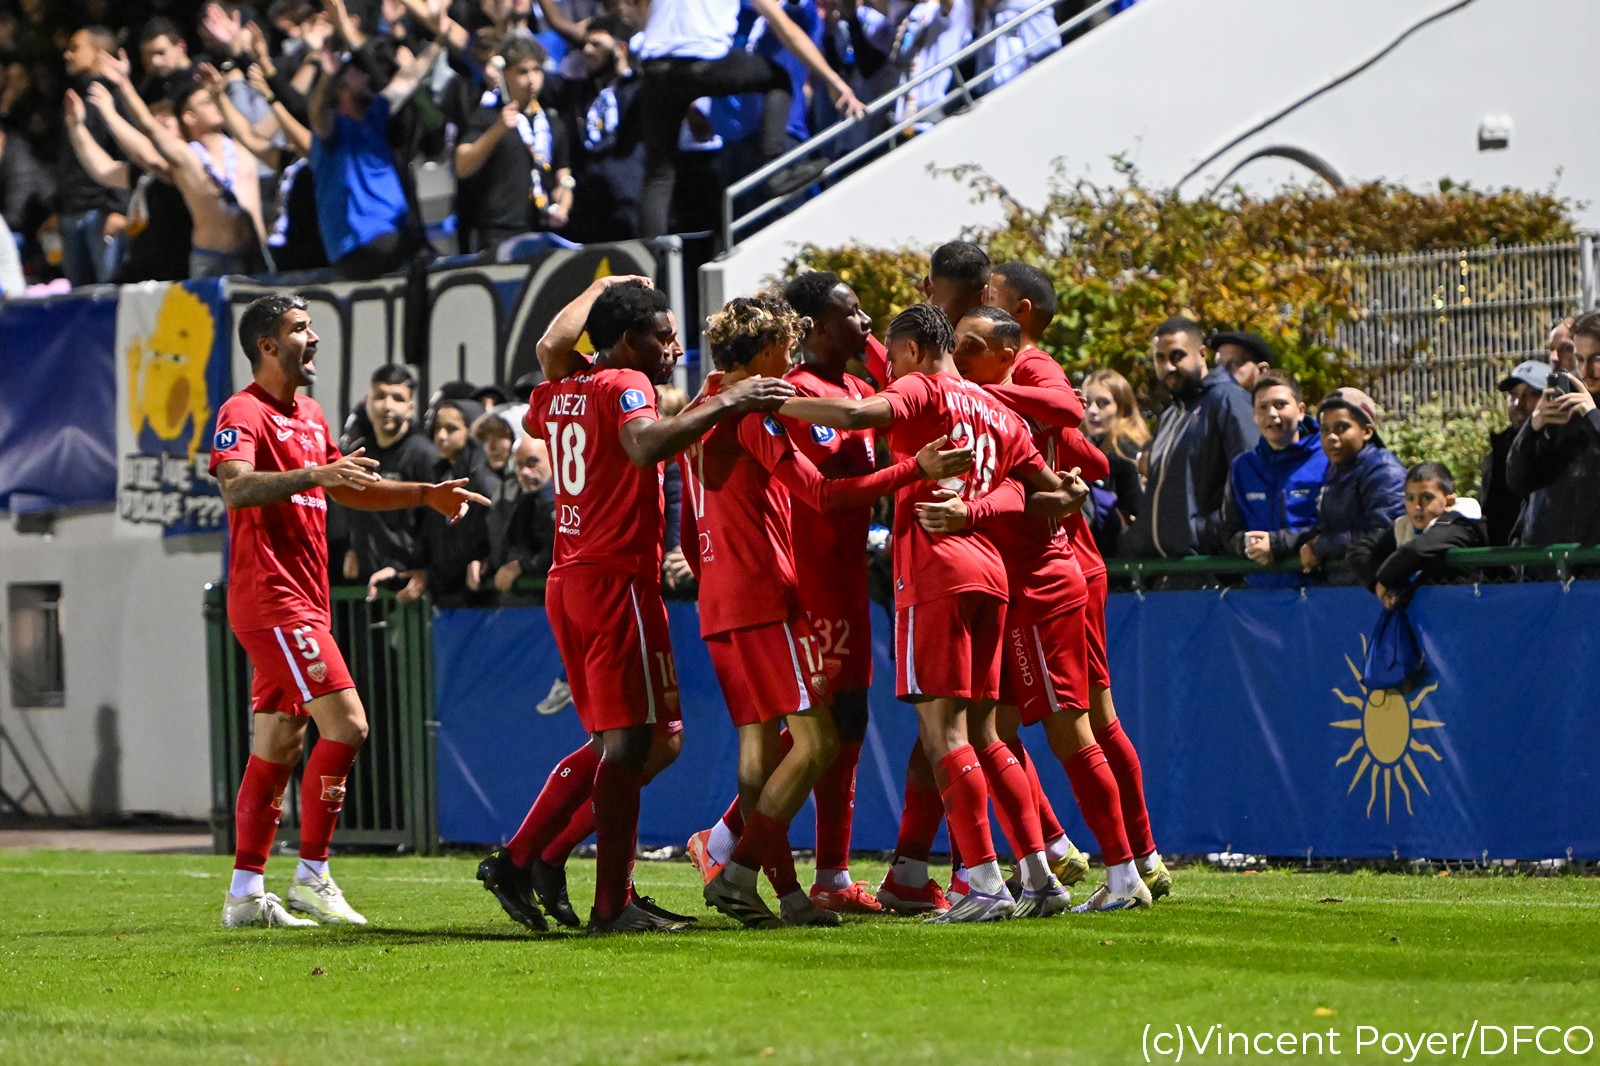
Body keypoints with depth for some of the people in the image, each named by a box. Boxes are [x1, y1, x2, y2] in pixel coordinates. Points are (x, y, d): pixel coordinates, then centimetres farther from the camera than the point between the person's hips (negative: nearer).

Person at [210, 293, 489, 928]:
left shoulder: (310, 416, 20)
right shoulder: (244, 414, -10)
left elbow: (347, 490, 34)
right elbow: (237, 487, -28)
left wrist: (426, 495, 26)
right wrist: (315, 474, -40)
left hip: (301, 604, 10)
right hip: (271, 601, -10)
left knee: (279, 747, 9)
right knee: (345, 723, -15)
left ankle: (246, 893, 11)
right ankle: (311, 876, -10)